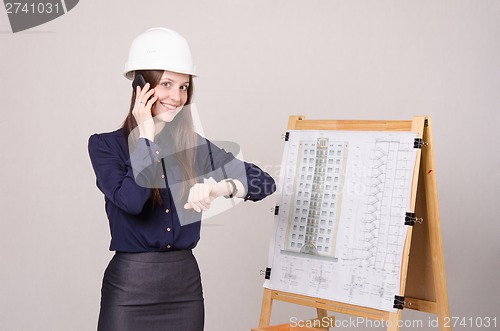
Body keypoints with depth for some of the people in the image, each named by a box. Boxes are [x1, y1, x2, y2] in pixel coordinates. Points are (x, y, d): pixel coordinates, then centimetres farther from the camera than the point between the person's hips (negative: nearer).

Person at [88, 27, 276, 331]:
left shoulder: (196, 147, 3)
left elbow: (264, 181, -2)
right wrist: (146, 136, -12)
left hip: (186, 286, 3)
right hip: (129, 288, -3)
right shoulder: (105, 145, -3)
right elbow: (131, 200, -20)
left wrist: (222, 187, -22)